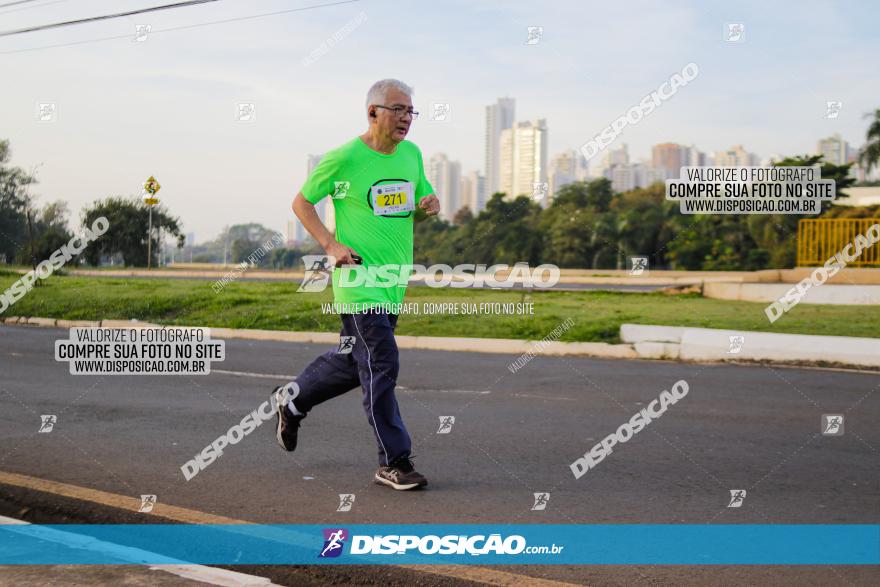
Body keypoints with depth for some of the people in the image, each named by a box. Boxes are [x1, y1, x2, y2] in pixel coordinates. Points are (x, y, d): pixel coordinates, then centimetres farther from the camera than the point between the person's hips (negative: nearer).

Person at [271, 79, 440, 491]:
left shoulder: (412, 154, 11)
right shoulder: (343, 158, -9)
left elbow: (424, 203, 23)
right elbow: (301, 202, -1)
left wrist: (429, 205, -2)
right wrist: (331, 245, -13)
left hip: (394, 280, 7)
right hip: (357, 276, -7)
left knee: (354, 361, 16)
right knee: (382, 365, -10)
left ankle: (292, 399, 40)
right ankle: (393, 462, -2)